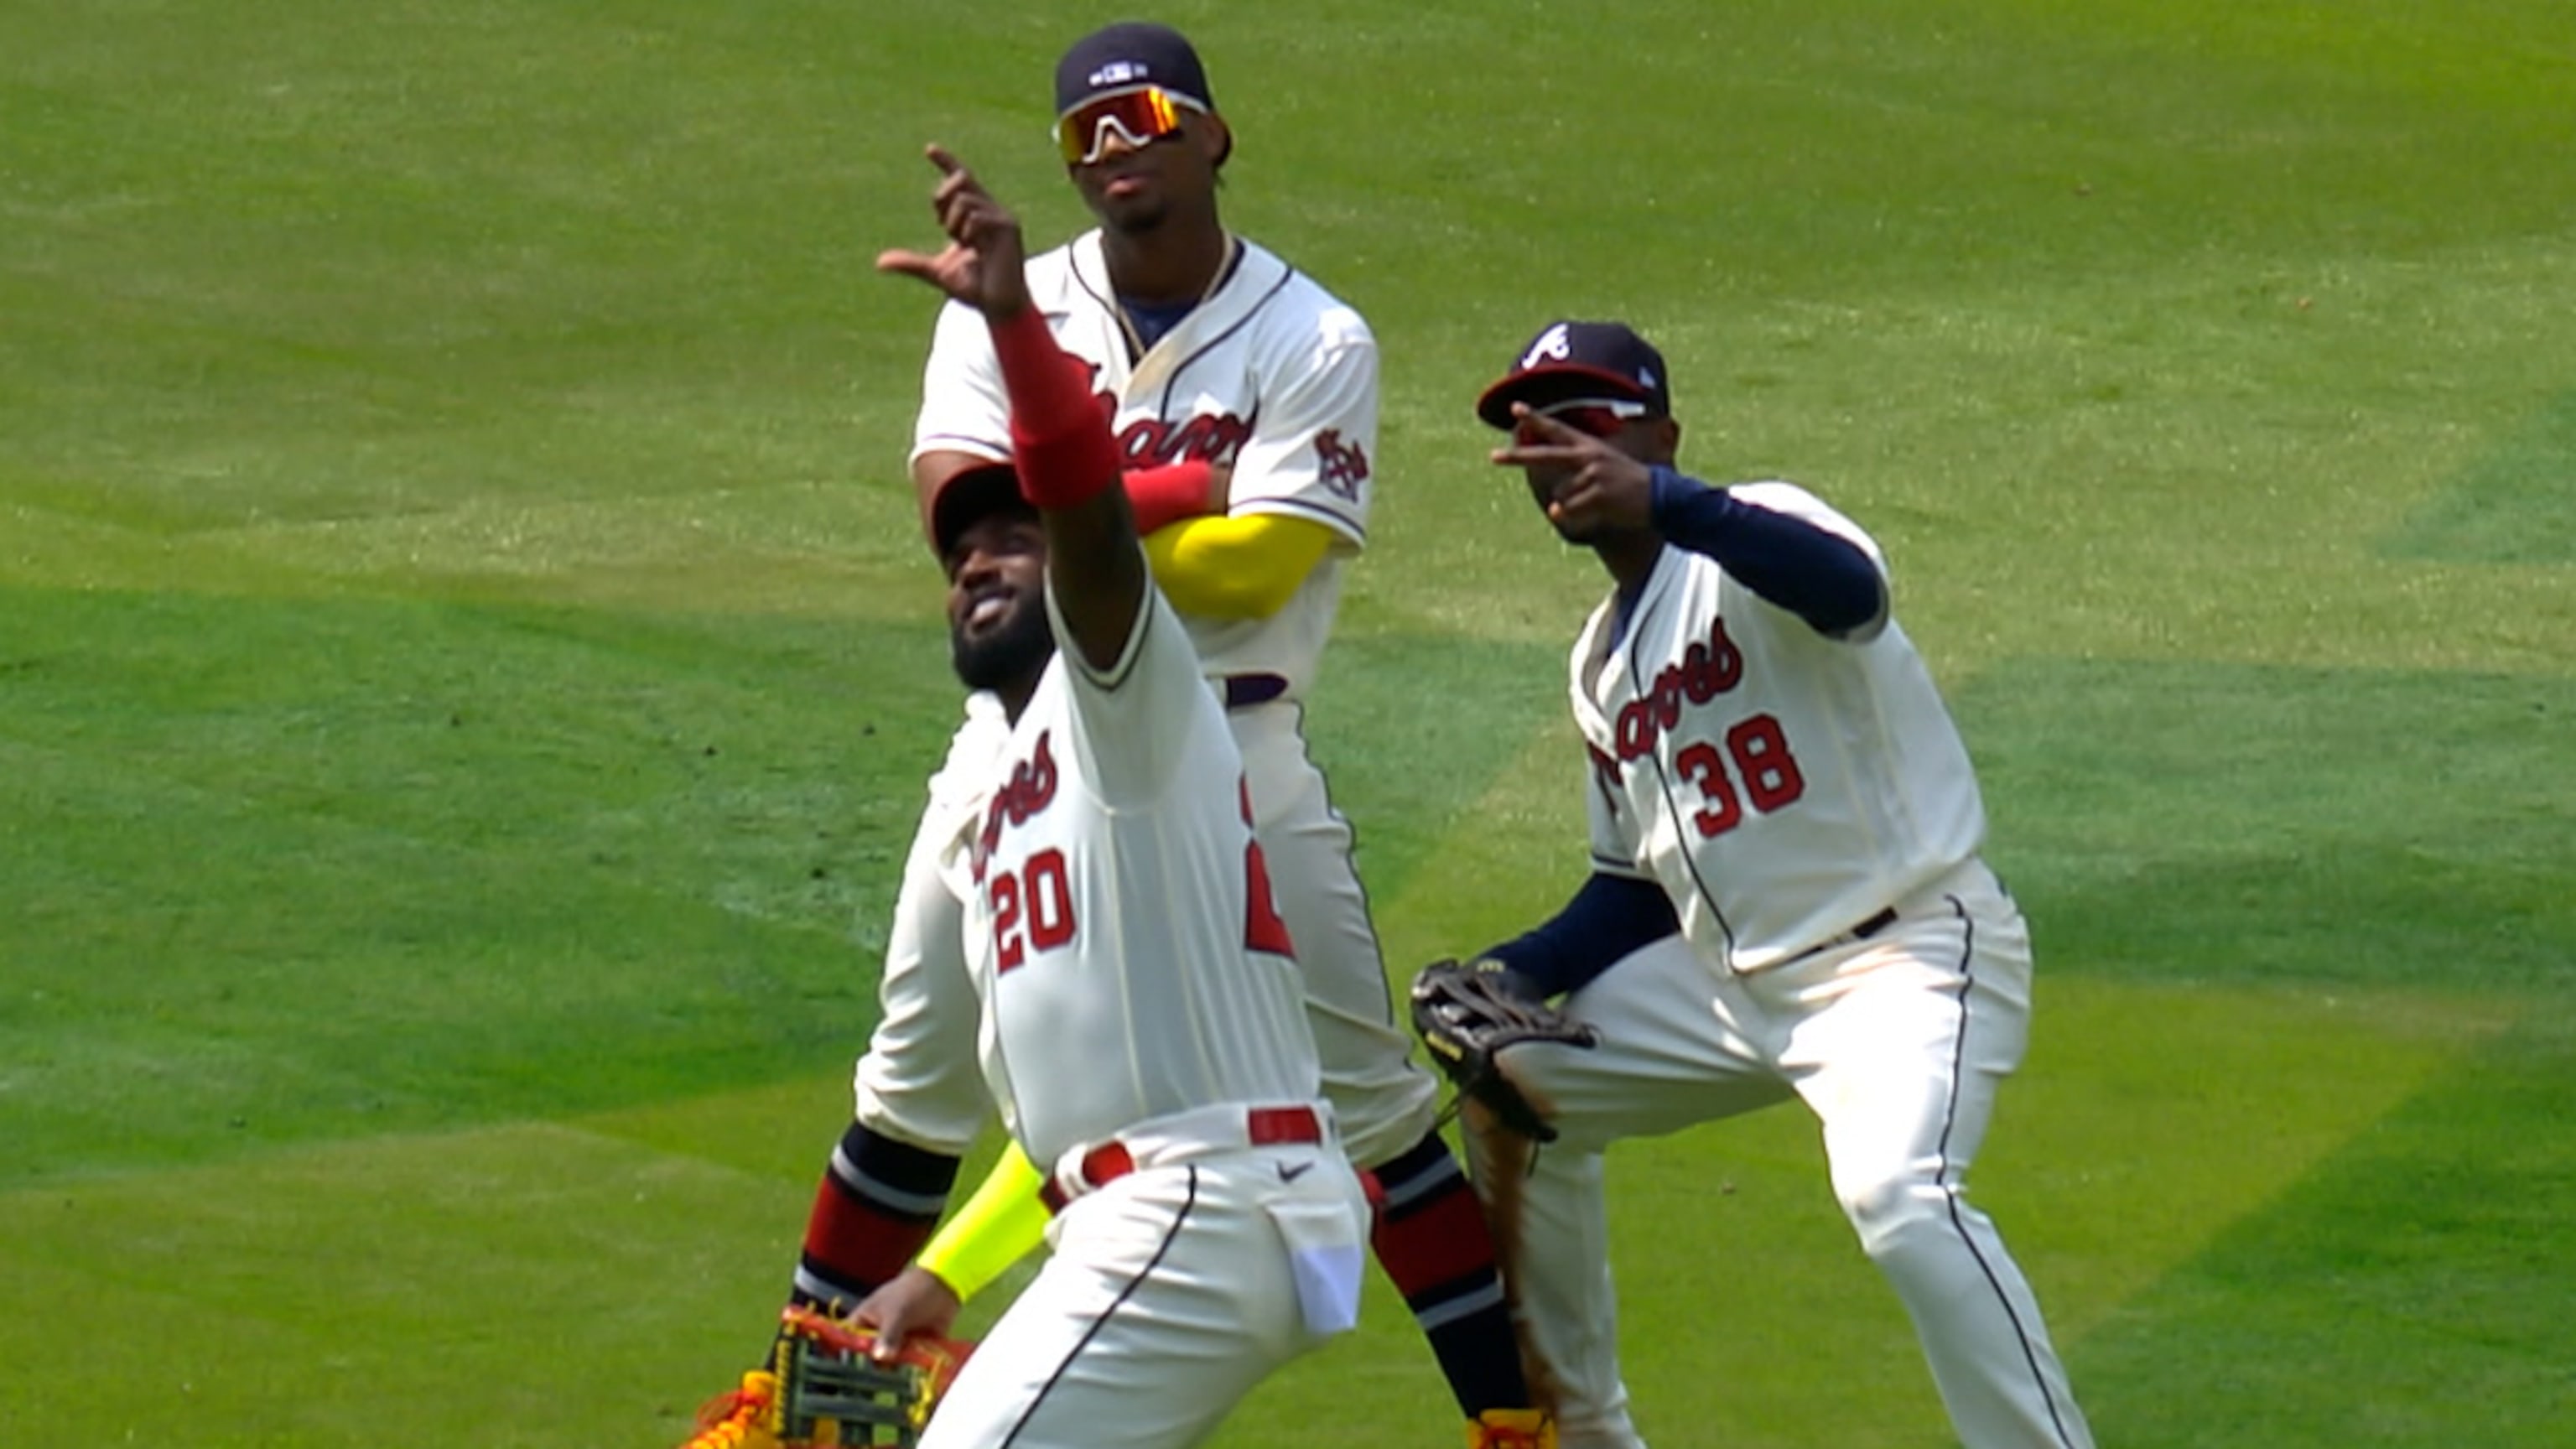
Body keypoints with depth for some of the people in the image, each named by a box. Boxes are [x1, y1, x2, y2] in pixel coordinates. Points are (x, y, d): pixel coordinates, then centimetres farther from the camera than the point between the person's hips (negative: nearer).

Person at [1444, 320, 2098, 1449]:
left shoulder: (1749, 533, -12)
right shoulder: (1605, 660, 15)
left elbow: (1849, 588, -38)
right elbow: (1636, 888, 21)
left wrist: (1661, 502, -53)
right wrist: (1510, 973, 3)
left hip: (1913, 956, -10)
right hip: (1735, 976, 10)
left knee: (1894, 1193, -34)